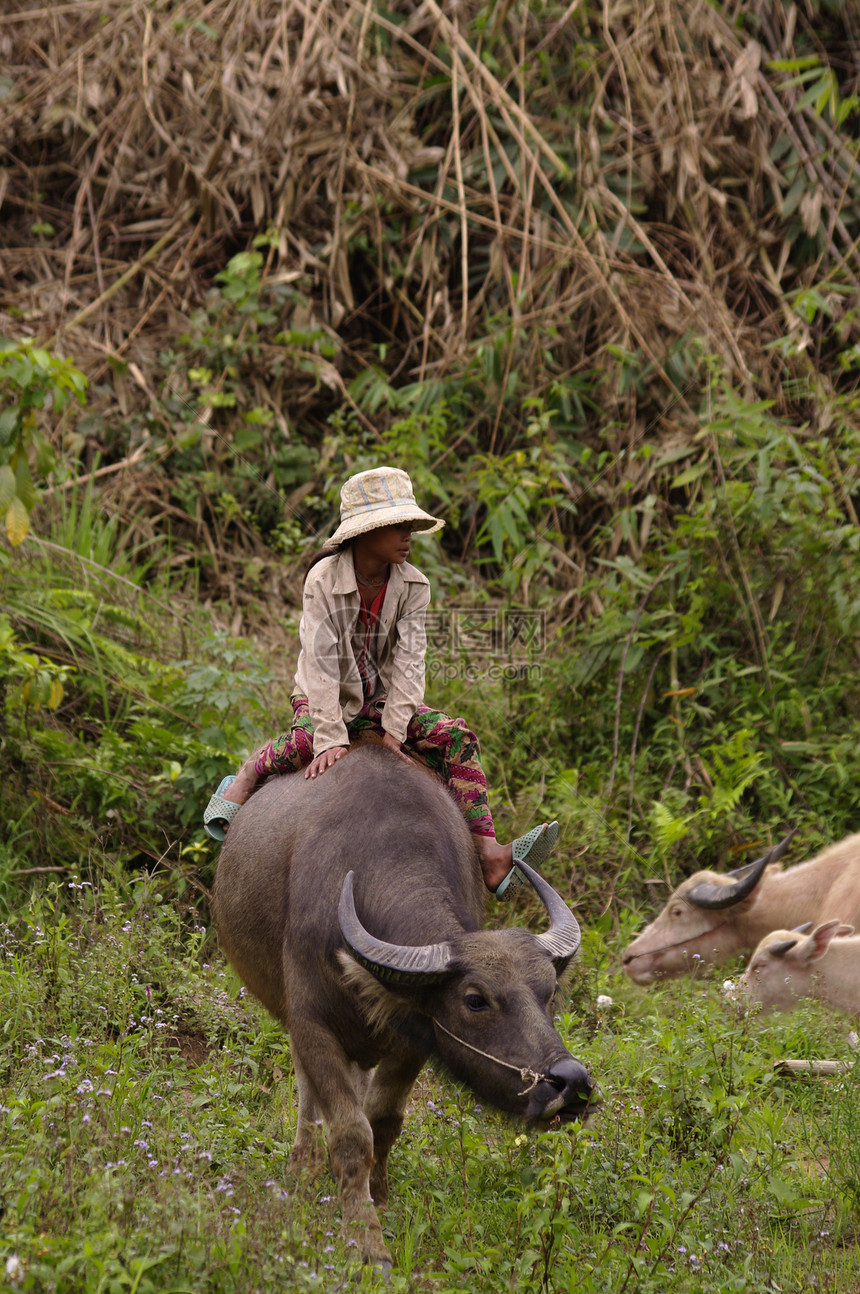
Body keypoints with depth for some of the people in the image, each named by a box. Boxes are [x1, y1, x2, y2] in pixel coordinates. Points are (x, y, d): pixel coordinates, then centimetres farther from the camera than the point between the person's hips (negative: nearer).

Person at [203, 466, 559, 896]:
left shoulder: (413, 586, -7)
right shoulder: (324, 579, -18)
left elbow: (409, 661, -13)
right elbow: (321, 662, -24)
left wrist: (394, 728, -24)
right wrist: (331, 738, -32)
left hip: (381, 700, 4)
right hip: (325, 699, -4)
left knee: (456, 735, -19)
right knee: (306, 739, -39)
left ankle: (489, 855, -26)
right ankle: (242, 781, -9)